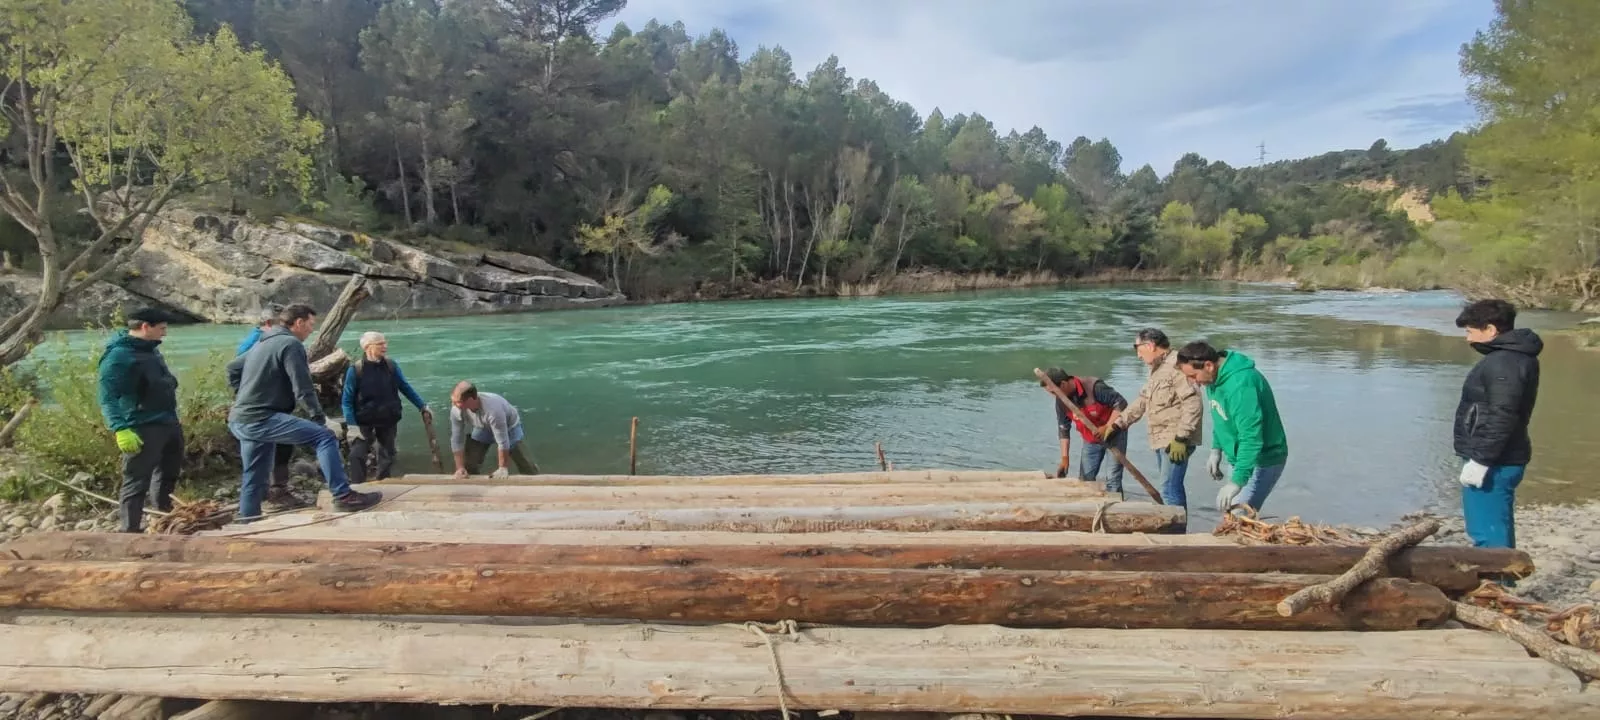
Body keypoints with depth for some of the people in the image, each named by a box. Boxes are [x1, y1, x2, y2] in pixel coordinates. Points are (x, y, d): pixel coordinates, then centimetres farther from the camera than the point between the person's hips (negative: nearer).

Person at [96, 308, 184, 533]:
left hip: (169, 423, 10)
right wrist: (120, 429, -32)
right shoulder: (118, 355, -16)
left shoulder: (151, 349, 12)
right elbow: (107, 398, -22)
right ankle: (130, 531, 1)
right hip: (143, 428, -10)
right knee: (136, 483, -4)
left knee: (169, 474, 22)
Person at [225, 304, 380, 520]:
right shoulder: (291, 344, -9)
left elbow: (233, 368, 33)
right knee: (324, 437, -16)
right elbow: (303, 389, -15)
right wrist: (319, 418, -6)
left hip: (240, 420, 10)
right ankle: (343, 496, -23)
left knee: (254, 477, 17)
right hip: (261, 419, -10)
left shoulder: (263, 343, 21)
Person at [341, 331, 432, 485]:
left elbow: (405, 388, 8)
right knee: (357, 454, -11)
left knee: (387, 455, 12)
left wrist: (423, 406, 5)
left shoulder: (391, 366, -2)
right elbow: (347, 399, -8)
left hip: (388, 420, 4)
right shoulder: (355, 370, -12)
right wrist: (351, 424, -15)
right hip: (364, 421, -3)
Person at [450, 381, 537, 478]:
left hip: (509, 426, -4)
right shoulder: (456, 410, -30)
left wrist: (503, 468, -30)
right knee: (469, 463, -4)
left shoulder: (492, 409, -46)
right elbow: (457, 439, -18)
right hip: (483, 428, 4)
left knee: (521, 460, -8)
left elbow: (502, 442, -37)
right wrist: (460, 468, -18)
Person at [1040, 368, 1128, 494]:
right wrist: (1064, 458, -8)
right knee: (1085, 480, 6)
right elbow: (1063, 429, -2)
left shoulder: (1094, 387, -28)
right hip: (1091, 439, 6)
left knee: (1113, 482, -8)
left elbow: (1121, 403, -21)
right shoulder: (1061, 400, -10)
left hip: (1114, 433, -6)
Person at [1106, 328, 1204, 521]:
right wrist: (1117, 424, 19)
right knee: (1171, 488, 13)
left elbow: (1193, 405, -22)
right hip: (1161, 439, 10)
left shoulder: (1176, 365, -15)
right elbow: (1141, 402, 25)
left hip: (1176, 441, -10)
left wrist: (1180, 438, -23)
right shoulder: (1157, 370, 19)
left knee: (1170, 490, -11)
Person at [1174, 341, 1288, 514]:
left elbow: (1251, 438, -33)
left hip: (1262, 460, -9)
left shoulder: (1241, 384, -30)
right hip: (1239, 457, 9)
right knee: (1225, 509, 12)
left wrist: (1237, 481, -35)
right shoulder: (1214, 378, -1)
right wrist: (1216, 449, 12)